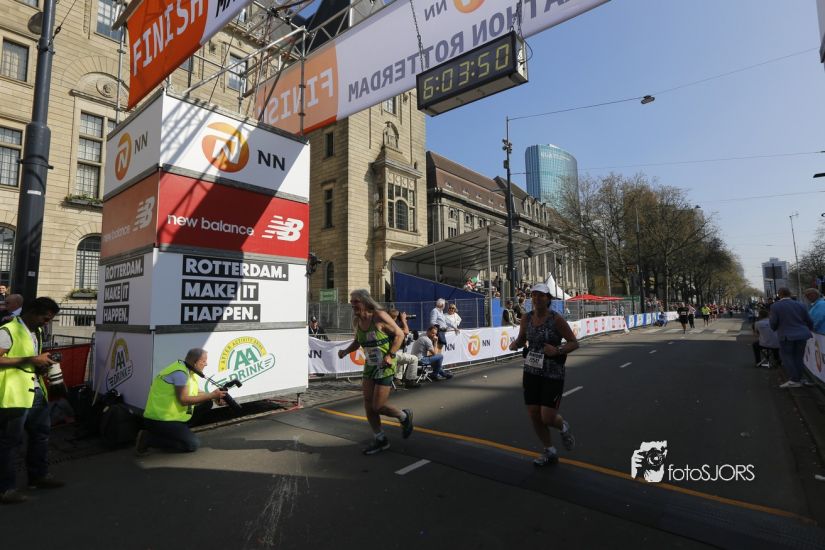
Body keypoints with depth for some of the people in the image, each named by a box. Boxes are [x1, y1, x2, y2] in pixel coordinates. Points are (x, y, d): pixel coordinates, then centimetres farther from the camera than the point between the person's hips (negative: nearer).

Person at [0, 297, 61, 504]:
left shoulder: (37, 332, 15)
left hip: (36, 391, 9)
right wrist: (32, 360, -21)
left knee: (41, 432, 19)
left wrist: (42, 364, 6)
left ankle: (39, 475, 34)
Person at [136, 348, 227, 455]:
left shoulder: (190, 371, 8)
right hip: (160, 420, -10)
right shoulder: (180, 373, -21)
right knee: (193, 445, -11)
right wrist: (211, 396, -21)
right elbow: (184, 400, -24)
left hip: (169, 415, 10)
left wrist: (215, 396, -3)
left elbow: (196, 393, 13)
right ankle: (148, 438, -5)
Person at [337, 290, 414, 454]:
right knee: (368, 405, 4)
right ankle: (380, 440, 23)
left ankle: (404, 416, 24)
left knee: (378, 407, -5)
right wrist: (346, 351, 0)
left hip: (385, 367, -7)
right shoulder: (357, 321, 1)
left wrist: (390, 355, -22)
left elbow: (399, 334, -13)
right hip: (369, 365, 7)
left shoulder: (379, 317, -18)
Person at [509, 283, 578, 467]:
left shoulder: (556, 319, -13)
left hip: (553, 374, -4)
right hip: (531, 372, 5)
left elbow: (574, 343, -8)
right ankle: (549, 452, 30)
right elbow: (521, 339, 13)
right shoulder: (526, 318, -1)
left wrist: (557, 351, -24)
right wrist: (515, 344, -10)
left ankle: (563, 427, 32)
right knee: (534, 416, 6)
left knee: (547, 418, -6)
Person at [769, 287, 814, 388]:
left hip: (786, 336, -5)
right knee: (798, 357, 13)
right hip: (802, 335, 5)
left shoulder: (775, 306, -8)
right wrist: (810, 329, 31)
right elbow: (809, 321, 10)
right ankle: (798, 379, 16)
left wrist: (775, 329, 14)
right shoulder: (799, 305, 5)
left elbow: (773, 324, -9)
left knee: (786, 357, 3)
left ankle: (794, 380, -1)